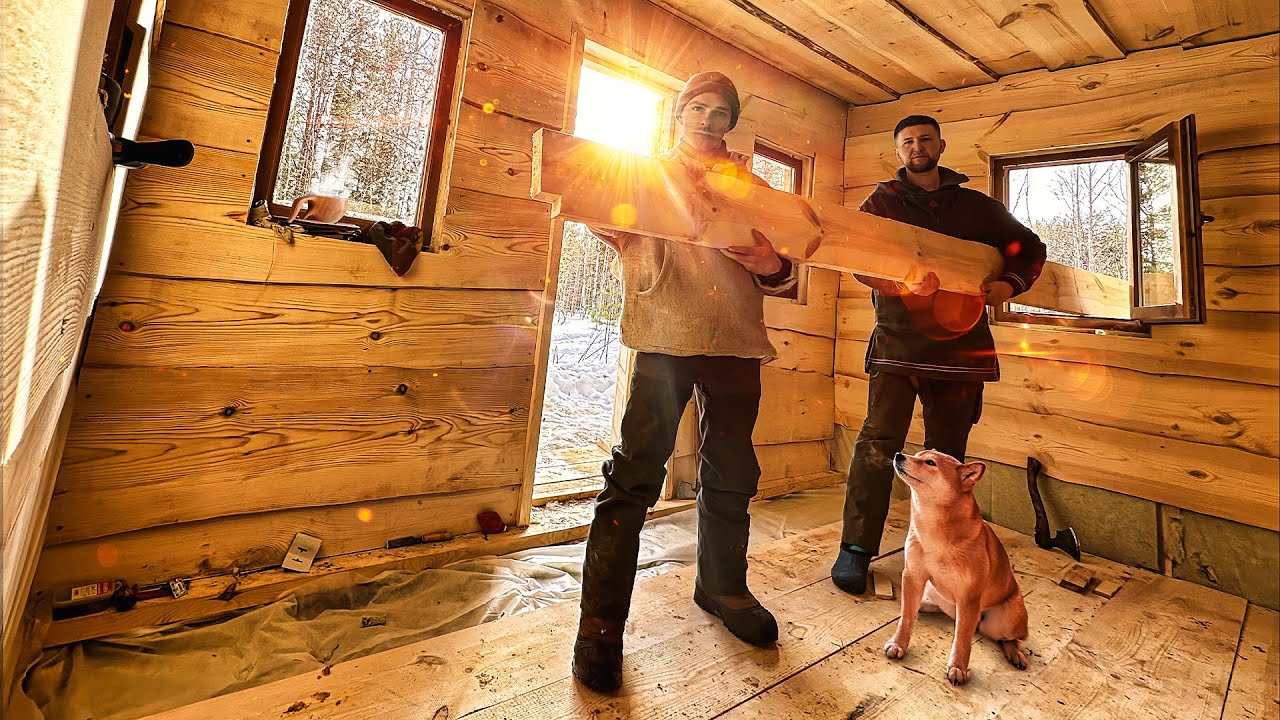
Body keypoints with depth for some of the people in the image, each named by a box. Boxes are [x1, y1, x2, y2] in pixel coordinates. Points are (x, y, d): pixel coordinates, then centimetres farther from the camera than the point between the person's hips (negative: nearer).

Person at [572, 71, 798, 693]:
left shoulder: (750, 186, 20)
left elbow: (784, 274, 15)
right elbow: (623, 237, 4)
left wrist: (773, 267, -7)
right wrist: (611, 230, -17)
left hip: (736, 340, 4)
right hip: (665, 336, -3)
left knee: (731, 475, 11)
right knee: (636, 473, -8)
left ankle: (722, 588, 32)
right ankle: (601, 624, 3)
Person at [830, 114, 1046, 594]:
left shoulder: (976, 205, 17)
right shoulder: (882, 202, 10)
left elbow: (1030, 248, 23)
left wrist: (1010, 284, 2)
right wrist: (901, 280, -25)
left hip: (959, 339, 3)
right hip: (897, 339, -3)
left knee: (947, 451, 9)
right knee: (878, 442, -11)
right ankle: (856, 548, -2)